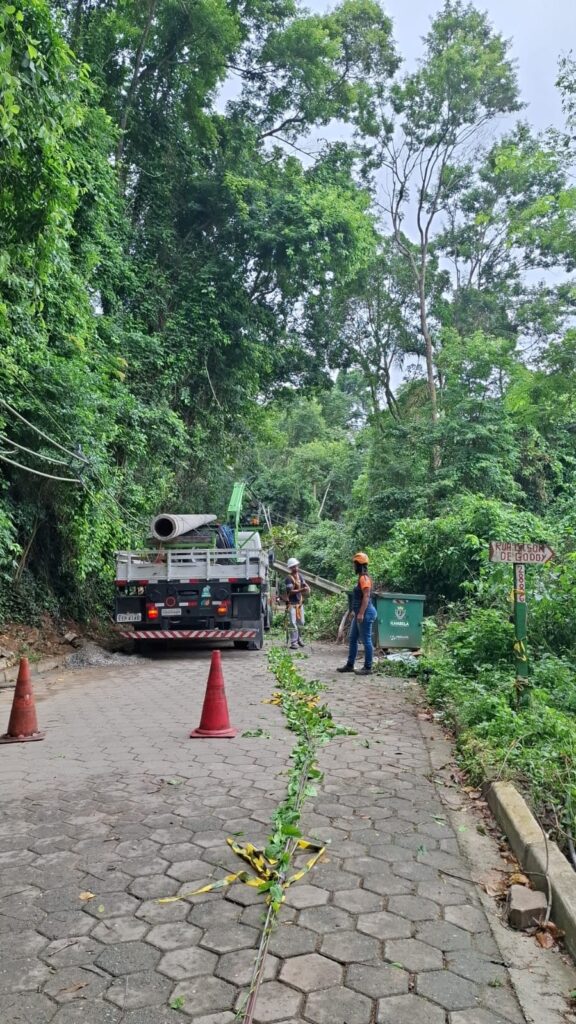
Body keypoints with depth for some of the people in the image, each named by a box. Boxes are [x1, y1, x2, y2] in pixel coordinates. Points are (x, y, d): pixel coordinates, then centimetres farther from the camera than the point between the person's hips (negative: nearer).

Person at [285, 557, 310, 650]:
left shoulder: (300, 576, 7)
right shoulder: (289, 578, -14)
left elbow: (305, 584, 7)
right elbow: (291, 591, -20)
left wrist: (307, 588, -17)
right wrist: (301, 590, -32)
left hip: (300, 602, 7)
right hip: (292, 604, -7)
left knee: (301, 622, 14)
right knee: (293, 623, -8)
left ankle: (299, 639, 33)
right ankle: (293, 642, -4)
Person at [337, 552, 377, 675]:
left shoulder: (364, 578, -15)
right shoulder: (361, 577, 16)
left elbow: (366, 596, -22)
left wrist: (361, 613, -26)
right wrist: (356, 611, 23)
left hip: (365, 613, -11)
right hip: (360, 613, 11)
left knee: (366, 640, -4)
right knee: (352, 639, 14)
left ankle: (367, 668, 3)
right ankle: (349, 665, 21)